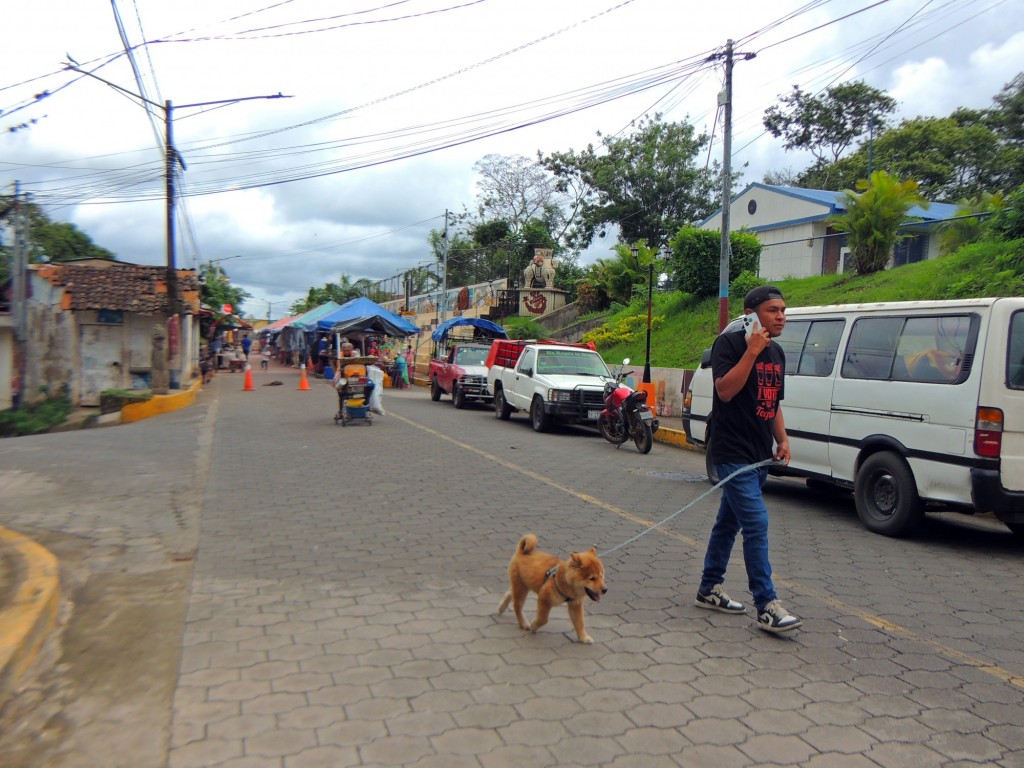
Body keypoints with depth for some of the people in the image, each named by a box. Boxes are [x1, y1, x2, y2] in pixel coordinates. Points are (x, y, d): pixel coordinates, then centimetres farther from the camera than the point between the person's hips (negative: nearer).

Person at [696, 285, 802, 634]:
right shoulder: (730, 343, -10)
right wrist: (752, 351, -24)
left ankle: (709, 589, 26)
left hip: (760, 455, 8)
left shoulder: (777, 353, 15)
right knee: (757, 524, -12)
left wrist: (782, 440, 10)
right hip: (733, 453, -8)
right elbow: (725, 390, -22)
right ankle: (767, 607, -7)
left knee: (729, 523, 15)